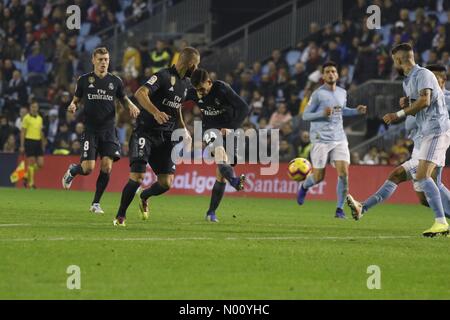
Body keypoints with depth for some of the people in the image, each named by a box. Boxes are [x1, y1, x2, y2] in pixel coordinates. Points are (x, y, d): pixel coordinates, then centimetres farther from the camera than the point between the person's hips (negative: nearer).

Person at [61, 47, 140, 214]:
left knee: (107, 167, -10)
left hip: (108, 131, 2)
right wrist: (73, 105, -12)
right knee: (88, 168, -12)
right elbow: (76, 99, 12)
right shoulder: (84, 80, 2)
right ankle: (71, 171, 24)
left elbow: (123, 99, 17)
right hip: (90, 130, -2)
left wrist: (131, 106, -5)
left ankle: (96, 203, 5)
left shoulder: (115, 81, 5)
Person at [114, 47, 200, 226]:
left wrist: (183, 127, 19)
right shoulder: (164, 76, -13)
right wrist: (156, 112, -40)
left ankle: (144, 197, 30)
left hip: (166, 137, 7)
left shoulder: (186, 83, 14)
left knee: (166, 183, -3)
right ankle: (120, 216, 0)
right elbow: (140, 93, -27)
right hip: (146, 132, -7)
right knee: (137, 177, -17)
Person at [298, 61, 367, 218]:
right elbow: (305, 115, -5)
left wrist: (356, 111, 11)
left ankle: (340, 208, -1)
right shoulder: (318, 94, -7)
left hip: (339, 139, 4)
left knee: (343, 173, -11)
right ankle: (304, 187, 34)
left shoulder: (342, 93, 11)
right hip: (321, 139, -4)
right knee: (318, 177, -1)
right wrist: (322, 113, -21)